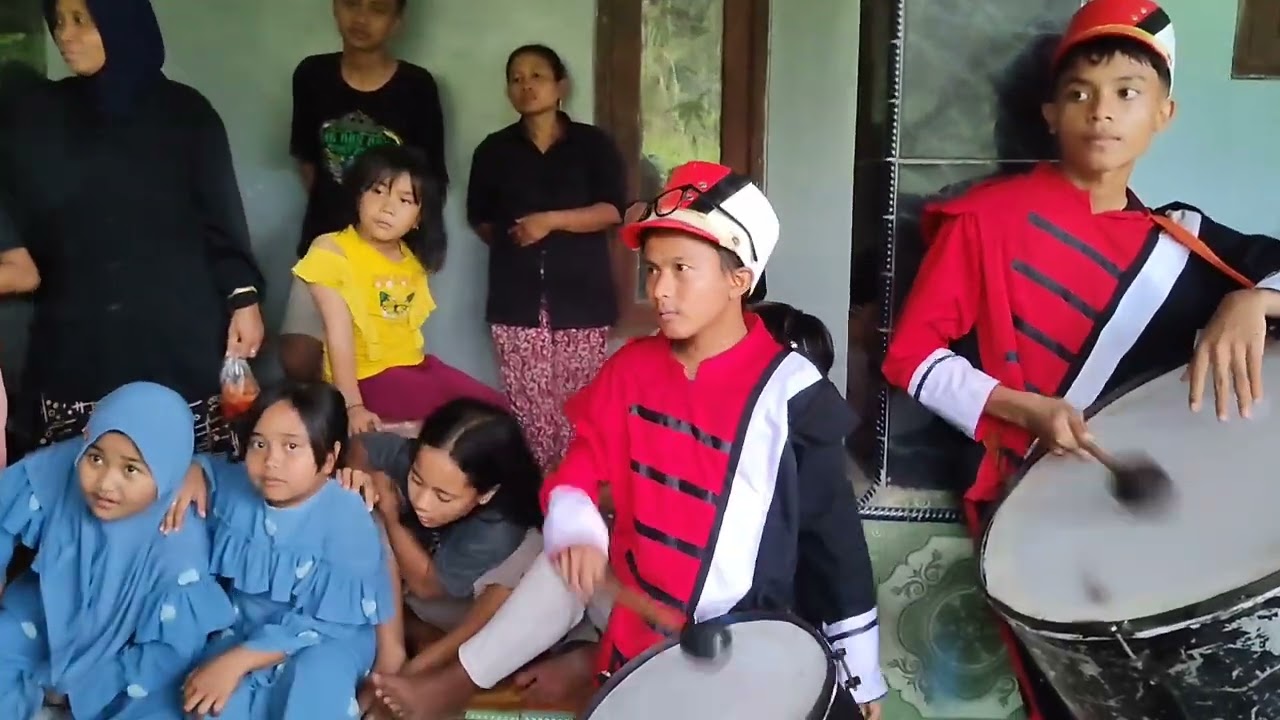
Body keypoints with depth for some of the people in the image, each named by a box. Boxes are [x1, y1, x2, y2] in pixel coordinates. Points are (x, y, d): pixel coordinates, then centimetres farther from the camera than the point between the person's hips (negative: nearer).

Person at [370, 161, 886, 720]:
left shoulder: (789, 393, -18)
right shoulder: (632, 367, -3)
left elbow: (834, 534, -11)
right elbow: (578, 471, 3)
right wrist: (577, 533, -21)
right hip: (637, 613, 5)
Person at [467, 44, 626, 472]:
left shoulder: (593, 144, 6)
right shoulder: (494, 150, 12)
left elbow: (614, 209, -4)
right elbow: (480, 218, 22)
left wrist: (551, 220, -12)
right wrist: (514, 243, 11)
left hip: (580, 295, -1)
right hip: (518, 299, 2)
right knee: (528, 408, -3)